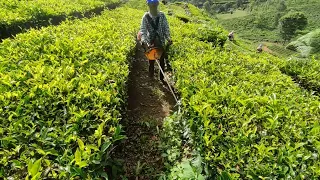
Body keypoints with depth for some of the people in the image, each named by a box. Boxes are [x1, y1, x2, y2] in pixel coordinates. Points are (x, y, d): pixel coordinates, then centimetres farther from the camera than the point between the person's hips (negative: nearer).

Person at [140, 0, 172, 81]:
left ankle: (162, 78, 28)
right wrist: (144, 42, -32)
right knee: (151, 61, 13)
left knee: (162, 61, 12)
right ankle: (151, 78, 32)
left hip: (161, 42, 1)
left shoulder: (162, 15, -8)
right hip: (150, 43, -1)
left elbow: (166, 28, -4)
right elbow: (142, 30, -16)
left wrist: (168, 38, -21)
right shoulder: (146, 17, -12)